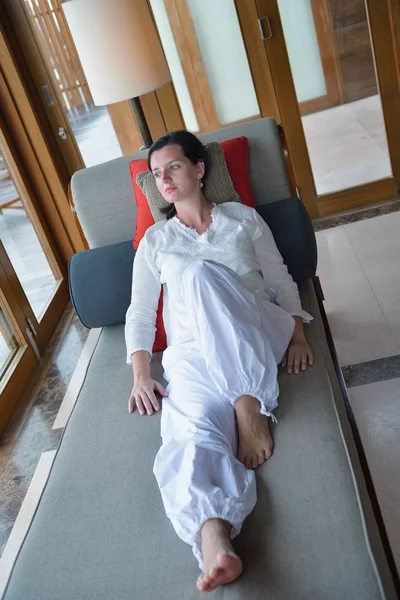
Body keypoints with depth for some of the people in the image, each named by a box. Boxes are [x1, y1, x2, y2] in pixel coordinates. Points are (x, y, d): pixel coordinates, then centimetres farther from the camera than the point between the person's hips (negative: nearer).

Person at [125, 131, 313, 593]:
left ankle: (249, 405, -34)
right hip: (192, 353, 1)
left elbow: (281, 281, 16)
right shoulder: (154, 240, 19)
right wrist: (141, 374, -1)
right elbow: (139, 312, 13)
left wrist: (297, 335, 0)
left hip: (257, 341, 0)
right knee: (193, 437, -34)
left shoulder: (243, 217, 17)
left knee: (200, 274, -33)